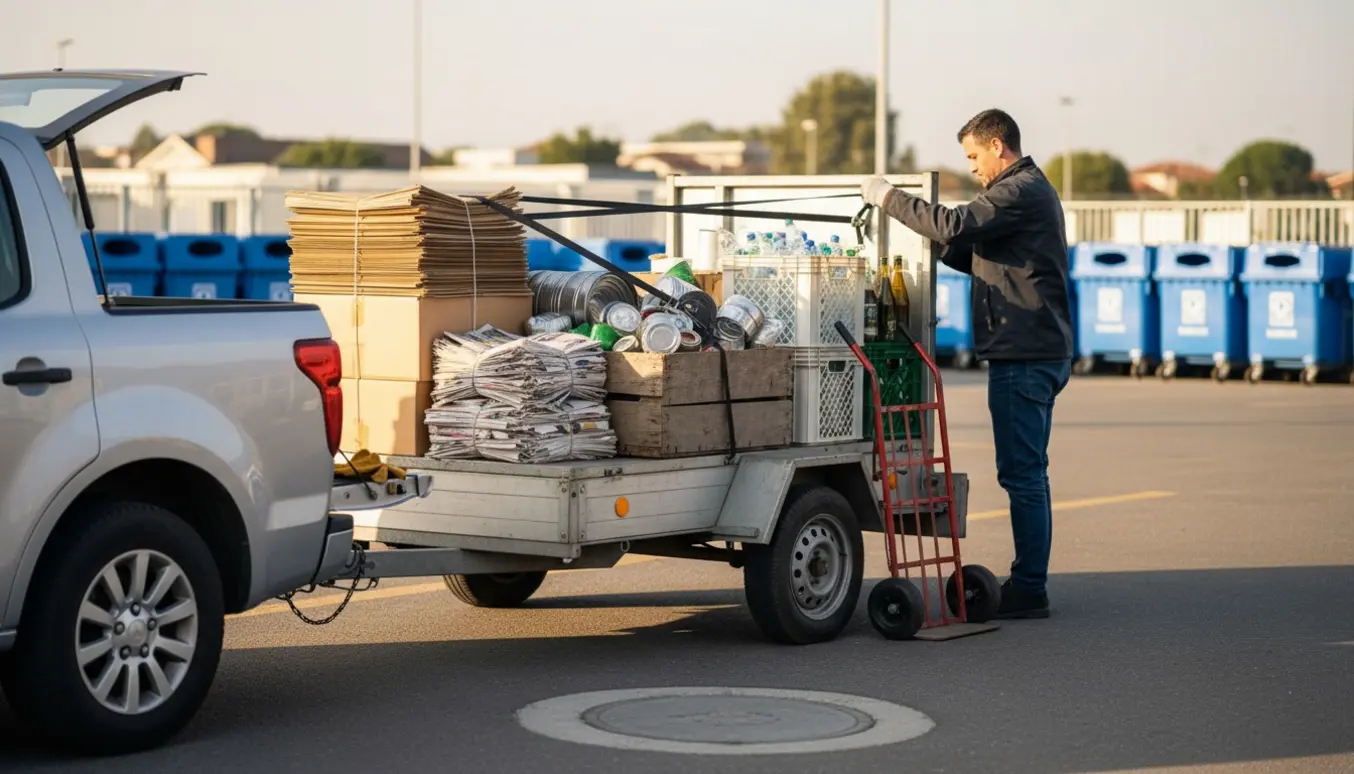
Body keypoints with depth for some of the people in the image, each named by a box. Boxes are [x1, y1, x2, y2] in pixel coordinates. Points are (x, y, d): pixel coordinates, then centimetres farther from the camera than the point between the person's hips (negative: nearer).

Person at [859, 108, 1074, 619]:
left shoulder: (1020, 192, -12)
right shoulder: (1033, 190, 22)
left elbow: (955, 225, -24)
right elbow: (986, 259, 25)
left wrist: (888, 197, -14)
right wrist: (944, 249, 11)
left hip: (1023, 356, -11)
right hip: (1040, 352, 11)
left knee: (1022, 473, -8)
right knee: (1026, 472, 14)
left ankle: (1029, 589, -5)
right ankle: (1029, 582, 19)